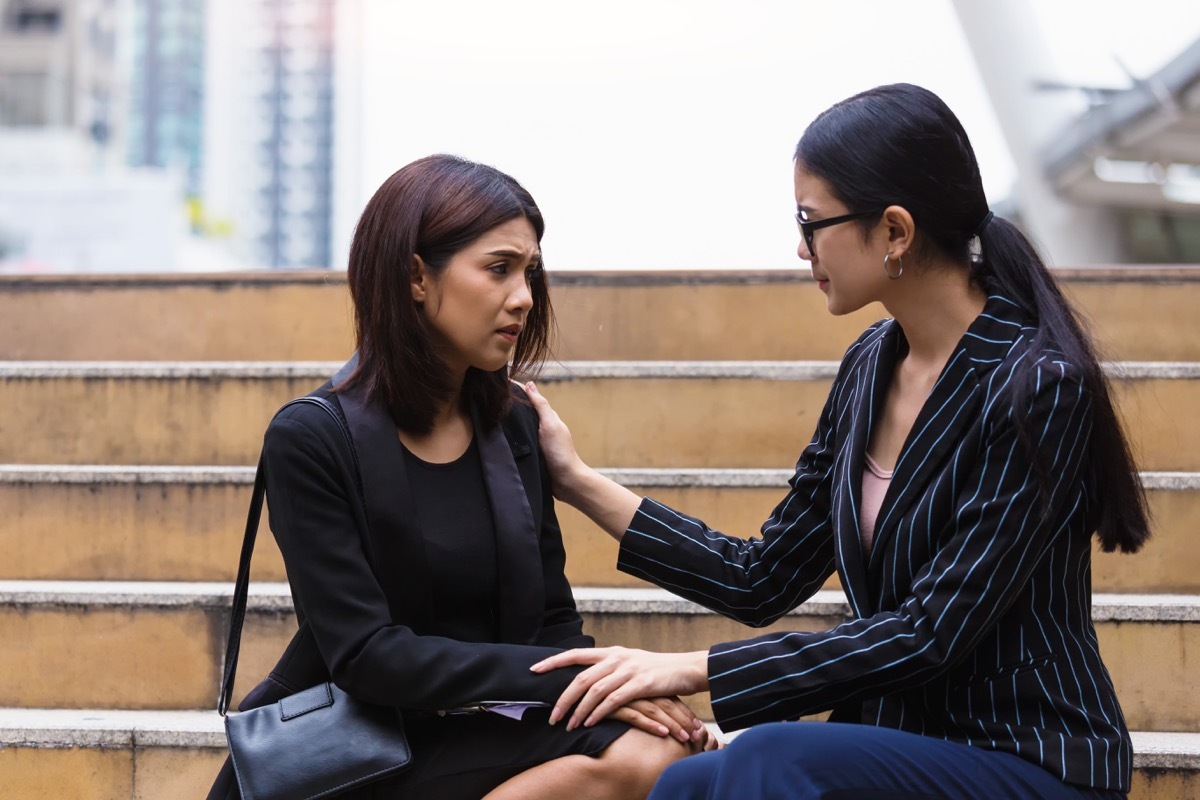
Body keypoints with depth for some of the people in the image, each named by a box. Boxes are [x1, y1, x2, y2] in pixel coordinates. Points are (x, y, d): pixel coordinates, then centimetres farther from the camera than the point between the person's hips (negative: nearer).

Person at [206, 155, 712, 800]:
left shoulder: (512, 426, 9)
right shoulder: (312, 438, -8)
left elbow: (553, 620, 10)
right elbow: (366, 655, -15)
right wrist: (569, 678, -21)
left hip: (483, 735, 6)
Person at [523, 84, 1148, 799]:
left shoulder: (1039, 388, -17)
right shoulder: (871, 367, 7)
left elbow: (932, 633, -21)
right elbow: (765, 580, 11)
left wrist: (695, 669, -21)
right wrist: (580, 483, 10)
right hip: (900, 741, 6)